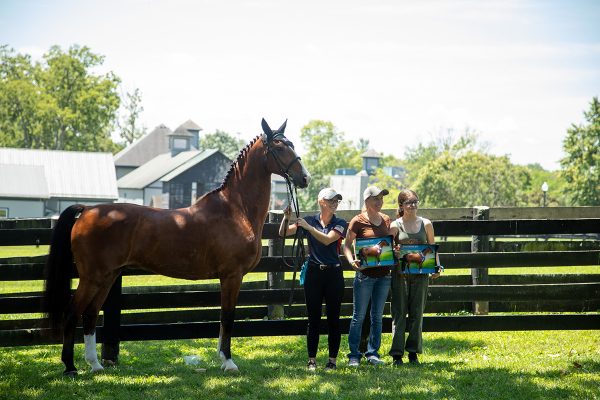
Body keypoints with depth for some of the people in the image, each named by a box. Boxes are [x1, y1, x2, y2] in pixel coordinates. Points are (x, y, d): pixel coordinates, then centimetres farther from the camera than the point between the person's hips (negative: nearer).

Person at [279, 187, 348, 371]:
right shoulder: (309, 220, 5)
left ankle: (332, 359, 10)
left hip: (334, 273, -1)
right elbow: (283, 233, 3)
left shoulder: (340, 224, 0)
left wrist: (308, 226, -20)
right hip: (314, 273, 1)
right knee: (313, 319, 3)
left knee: (333, 319, 3)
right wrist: (286, 217, -14)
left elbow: (327, 239, -17)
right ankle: (311, 360, 7)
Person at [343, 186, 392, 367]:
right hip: (365, 274, -5)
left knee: (377, 316, 9)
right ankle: (354, 355, 6)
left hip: (383, 273, 5)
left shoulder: (386, 220, 10)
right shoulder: (358, 221, -6)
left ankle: (373, 353, 17)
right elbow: (347, 245, -3)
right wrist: (352, 261, -20)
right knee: (359, 316, 0)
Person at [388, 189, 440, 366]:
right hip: (400, 274, -2)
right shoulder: (395, 226, 0)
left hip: (420, 274, 2)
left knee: (417, 313, 4)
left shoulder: (426, 224, 6)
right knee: (399, 313, -1)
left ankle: (413, 352, 12)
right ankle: (397, 354, 2)